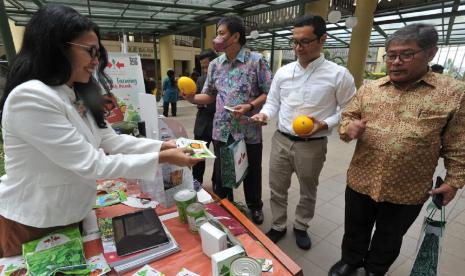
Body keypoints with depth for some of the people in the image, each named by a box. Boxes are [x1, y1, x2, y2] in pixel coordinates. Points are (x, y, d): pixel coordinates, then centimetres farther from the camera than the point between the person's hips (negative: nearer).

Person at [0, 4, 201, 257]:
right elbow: (90, 165, -29)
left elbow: (111, 140, -2)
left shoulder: (78, 96, 3)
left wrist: (162, 145, -13)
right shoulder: (29, 98, -27)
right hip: (32, 224, -8)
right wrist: (162, 159, -27)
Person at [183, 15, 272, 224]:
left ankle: (255, 207, 40)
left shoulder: (256, 60, -7)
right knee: (220, 174, 15)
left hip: (249, 131, -3)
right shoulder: (215, 65, 7)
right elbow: (209, 96, 10)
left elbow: (268, 93, -7)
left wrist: (250, 106, -21)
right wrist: (192, 98, -9)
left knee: (251, 173, 14)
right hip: (221, 131, 4)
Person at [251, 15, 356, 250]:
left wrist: (325, 124, -19)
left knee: (308, 191, 19)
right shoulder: (283, 72, 2)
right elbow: (272, 102, 8)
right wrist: (264, 114, -13)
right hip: (280, 140, 3)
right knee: (277, 188, 15)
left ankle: (301, 227, 45)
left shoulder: (338, 75, -8)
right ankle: (278, 226, 40)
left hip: (312, 145, -2)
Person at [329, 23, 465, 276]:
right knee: (355, 229, 22)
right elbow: (346, 118, 4)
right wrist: (349, 128, -17)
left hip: (408, 192, -1)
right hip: (360, 181, 2)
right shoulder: (368, 89, -1)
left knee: (389, 239, 22)